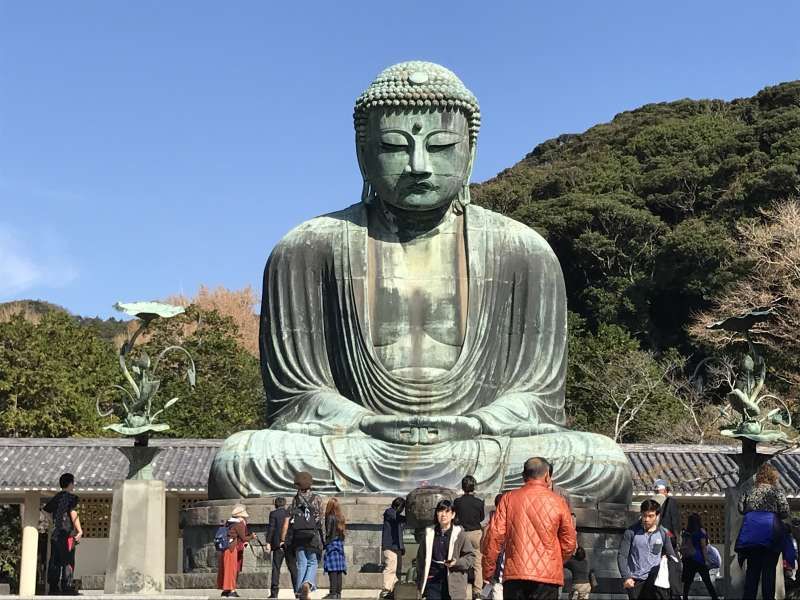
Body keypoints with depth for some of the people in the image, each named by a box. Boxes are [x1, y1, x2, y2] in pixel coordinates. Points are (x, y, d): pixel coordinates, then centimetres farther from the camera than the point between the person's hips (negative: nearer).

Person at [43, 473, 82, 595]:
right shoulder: (71, 497, -5)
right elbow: (73, 514, -14)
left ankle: (53, 587, 6)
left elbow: (45, 511, 19)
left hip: (55, 534, 7)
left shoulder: (56, 497, 16)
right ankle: (66, 586, -9)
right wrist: (80, 530, -15)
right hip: (67, 533, -7)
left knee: (54, 562, 6)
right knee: (68, 561, -5)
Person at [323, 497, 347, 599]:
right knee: (339, 570, 8)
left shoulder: (330, 517, -10)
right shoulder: (341, 518, 8)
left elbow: (328, 532, -12)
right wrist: (341, 542, 17)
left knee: (333, 570, -8)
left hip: (332, 544, -6)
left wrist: (325, 544, -4)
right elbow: (343, 531, 11)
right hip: (340, 544, 6)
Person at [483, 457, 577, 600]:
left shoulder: (508, 498, 5)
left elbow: (494, 536, 0)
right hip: (548, 575, -1)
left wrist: (488, 570, 9)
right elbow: (569, 542, 8)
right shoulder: (557, 501, 3)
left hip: (515, 573, 1)